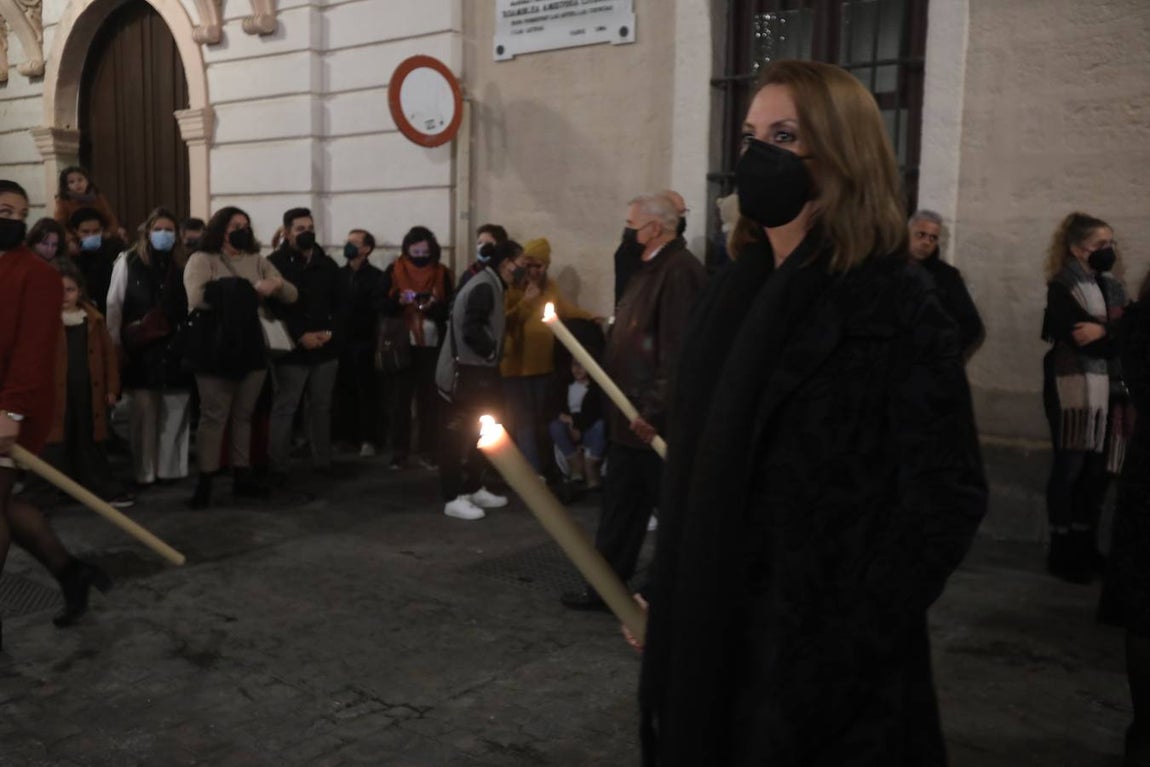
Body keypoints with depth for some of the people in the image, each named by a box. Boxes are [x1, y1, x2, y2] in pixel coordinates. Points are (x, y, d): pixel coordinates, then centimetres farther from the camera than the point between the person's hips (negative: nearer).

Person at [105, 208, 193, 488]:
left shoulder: (183, 265, 9)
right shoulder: (128, 262, 4)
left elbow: (191, 306, 9)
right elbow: (114, 306, 3)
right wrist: (117, 343, -2)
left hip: (175, 349, 2)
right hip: (141, 350, -2)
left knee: (175, 412, 4)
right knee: (143, 413, 1)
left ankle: (171, 469, 13)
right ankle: (144, 472, 9)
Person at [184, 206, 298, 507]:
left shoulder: (258, 261, 14)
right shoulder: (202, 260, 0)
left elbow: (292, 296, 8)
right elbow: (197, 297, -18)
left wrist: (277, 284, -15)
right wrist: (239, 296, -15)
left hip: (251, 347, 5)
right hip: (216, 350, -5)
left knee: (243, 415, 11)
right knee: (214, 416, -4)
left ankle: (242, 476, 19)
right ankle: (205, 481, 2)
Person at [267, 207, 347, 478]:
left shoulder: (327, 264, 10)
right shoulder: (274, 264, -5)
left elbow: (341, 304, 10)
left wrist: (331, 332, -6)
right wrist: (300, 335, -17)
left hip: (326, 348, 5)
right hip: (292, 349, -4)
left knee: (321, 406, 12)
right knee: (284, 408, -1)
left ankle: (323, 461, 21)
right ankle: (277, 465, 5)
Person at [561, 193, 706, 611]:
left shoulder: (679, 271, -18)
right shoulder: (650, 267, 15)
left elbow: (677, 349, -26)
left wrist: (653, 410, -26)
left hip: (655, 421, -10)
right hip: (631, 415, 10)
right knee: (621, 504, 18)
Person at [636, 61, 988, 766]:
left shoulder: (900, 303, -14)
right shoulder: (739, 292, 6)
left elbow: (947, 500, -15)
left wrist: (844, 655, -19)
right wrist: (669, 604, 8)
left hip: (821, 657, -6)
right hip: (713, 637, 6)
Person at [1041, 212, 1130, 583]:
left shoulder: (1112, 286, 17)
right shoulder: (1063, 288, -4)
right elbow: (1080, 340, -17)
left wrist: (1104, 332, -11)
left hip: (1111, 388, 7)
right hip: (1075, 388, -6)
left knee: (1099, 471, 7)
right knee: (1070, 469, -3)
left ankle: (1085, 546, 18)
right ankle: (1062, 551, 6)